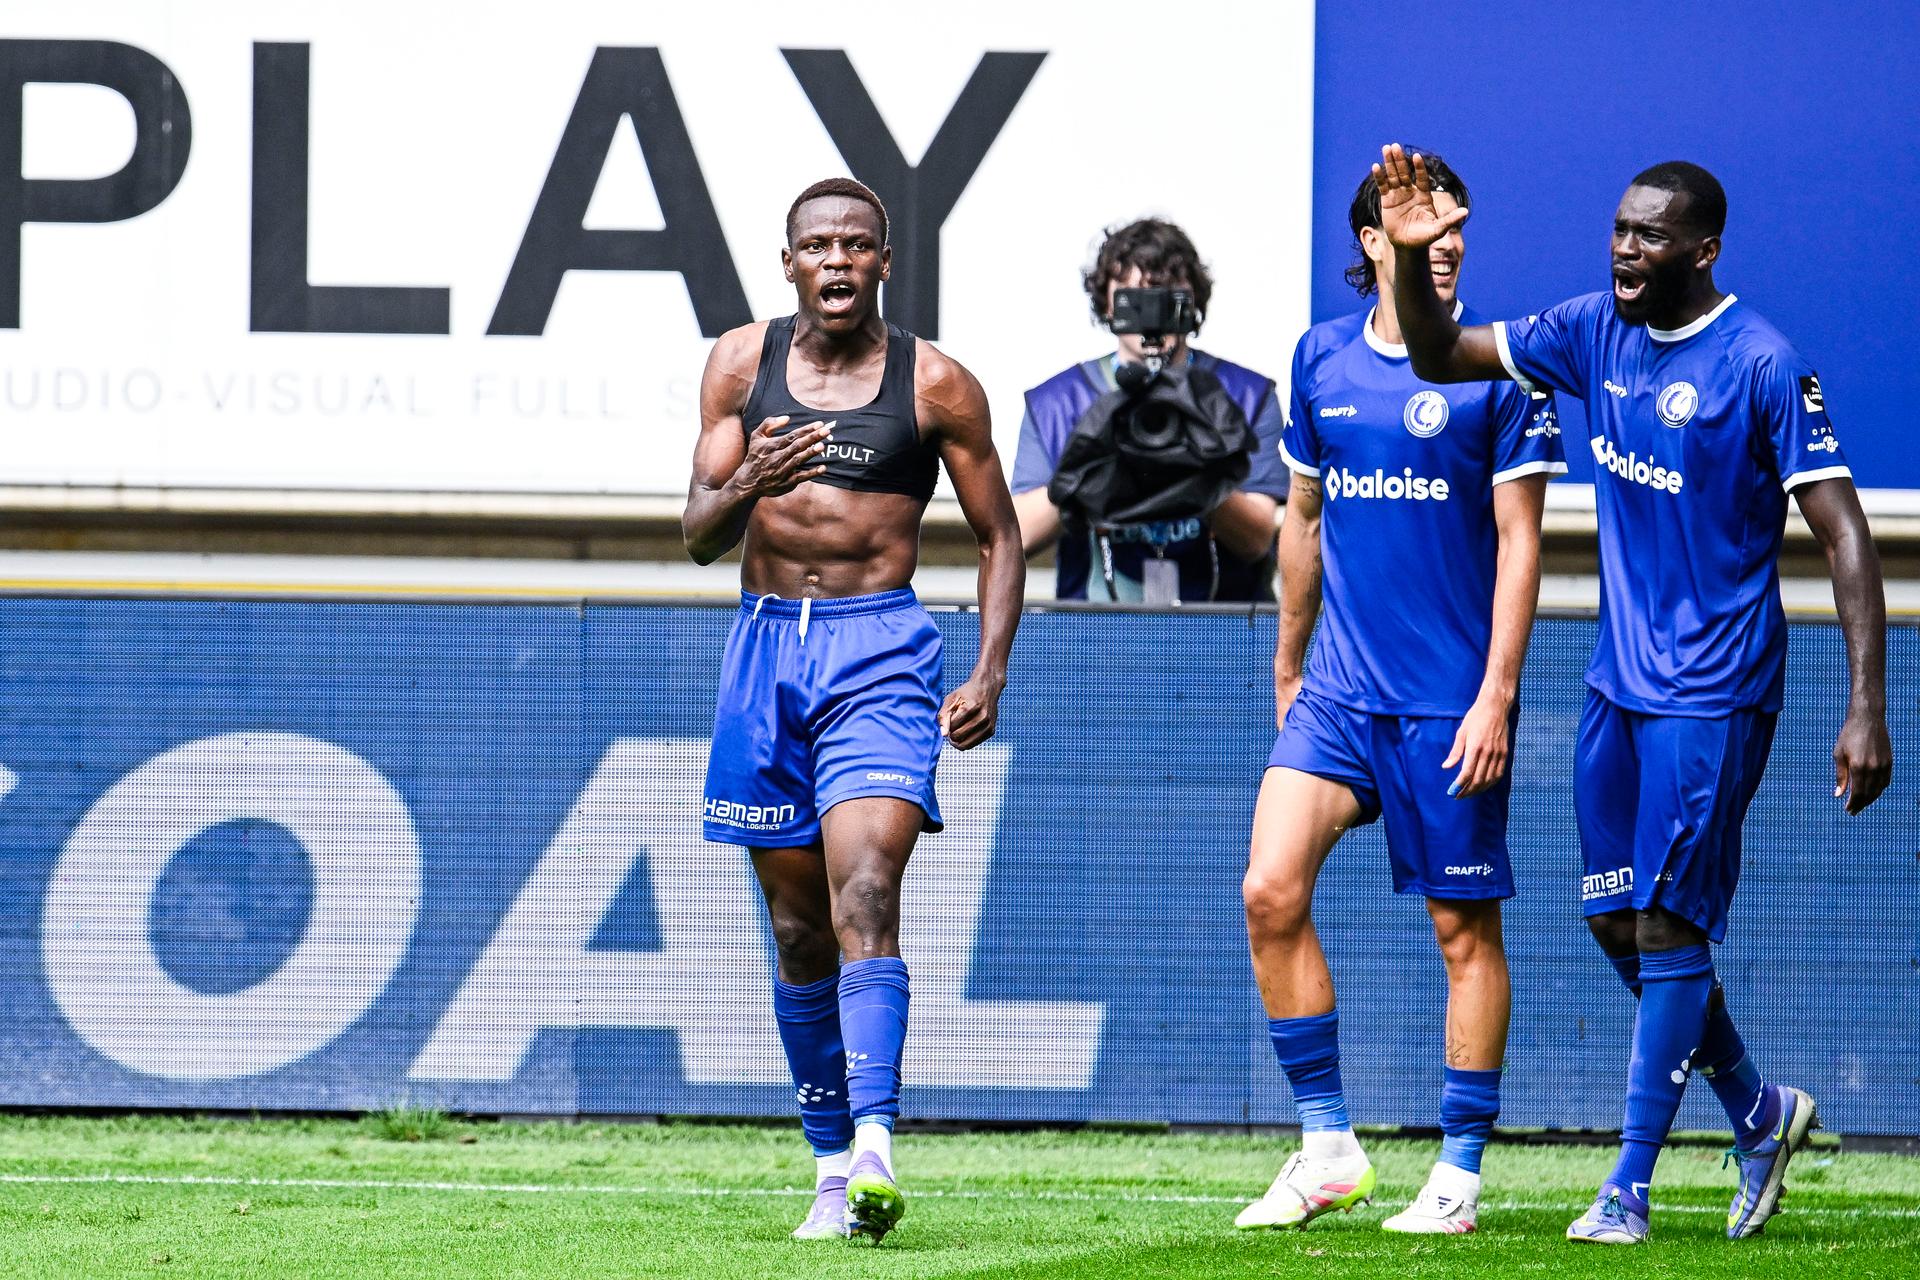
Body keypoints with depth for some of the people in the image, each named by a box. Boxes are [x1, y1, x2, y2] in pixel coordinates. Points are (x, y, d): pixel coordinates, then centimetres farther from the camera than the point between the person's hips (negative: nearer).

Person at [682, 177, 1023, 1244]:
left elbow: (1000, 536, 9)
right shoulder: (742, 365, 6)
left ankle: (875, 1144, -32)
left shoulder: (937, 385, 1)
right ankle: (833, 1167, 16)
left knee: (865, 894, -21)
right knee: (799, 929, 7)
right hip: (768, 639, 3)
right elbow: (700, 536, 3)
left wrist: (990, 674, -4)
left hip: (881, 647, -3)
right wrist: (749, 485, -20)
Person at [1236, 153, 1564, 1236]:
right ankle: (1328, 1148, 0)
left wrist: (1497, 695, -13)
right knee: (1272, 892, -10)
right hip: (1341, 690, 4)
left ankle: (1460, 1174, 11)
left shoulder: (1496, 370, -5)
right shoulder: (1322, 359, 8)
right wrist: (1288, 669, 22)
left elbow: (1519, 540, -7)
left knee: (1465, 926, 2)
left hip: (1451, 701, -4)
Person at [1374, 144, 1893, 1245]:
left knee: (1668, 926, -7)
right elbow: (1441, 356, 12)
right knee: (1619, 925, 10)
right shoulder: (1595, 334, 4)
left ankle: (1631, 1188, -2)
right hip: (1620, 681, 7)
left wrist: (1868, 709, -23)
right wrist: (1413, 256, -9)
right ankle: (1760, 1114, 29)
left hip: (1715, 692, -7)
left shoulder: (1763, 367, -15)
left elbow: (1846, 538, -16)